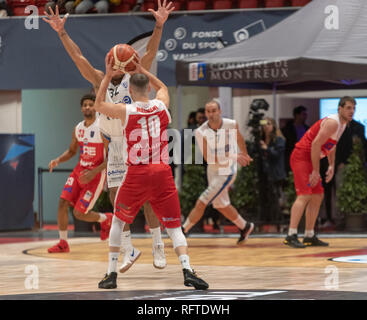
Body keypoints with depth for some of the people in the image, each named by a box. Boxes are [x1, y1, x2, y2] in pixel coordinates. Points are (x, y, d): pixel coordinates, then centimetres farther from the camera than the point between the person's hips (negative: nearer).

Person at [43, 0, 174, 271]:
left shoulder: (135, 79, -6)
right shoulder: (100, 83, 3)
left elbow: (150, 53, -18)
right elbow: (79, 58, -1)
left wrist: (159, 25, -31)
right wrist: (62, 33, -10)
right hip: (116, 147, 4)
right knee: (117, 201, 2)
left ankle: (158, 245, 8)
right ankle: (129, 251, 13)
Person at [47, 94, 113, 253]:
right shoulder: (78, 129, 6)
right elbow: (72, 151, 20)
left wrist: (94, 172, -26)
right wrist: (58, 160, 0)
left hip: (96, 174, -6)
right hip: (80, 170, 6)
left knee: (79, 213, -6)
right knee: (62, 203, -8)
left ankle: (105, 219, 25)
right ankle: (63, 243, 3)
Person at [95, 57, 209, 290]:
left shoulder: (125, 111, -3)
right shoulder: (162, 105, 5)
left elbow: (99, 105, 18)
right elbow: (162, 87, 32)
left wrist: (108, 76, 21)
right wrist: (142, 70, 33)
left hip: (137, 174, -2)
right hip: (163, 174, 2)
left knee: (118, 221, 17)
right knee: (174, 226, 5)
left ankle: (111, 274, 14)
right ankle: (187, 270, -15)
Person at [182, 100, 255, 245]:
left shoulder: (231, 124, -14)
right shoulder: (201, 132, -16)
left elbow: (239, 139, 10)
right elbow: (208, 158, -21)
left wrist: (245, 155, 26)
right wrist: (232, 156, -29)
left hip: (227, 171, -4)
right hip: (212, 171, 4)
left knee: (201, 203, -11)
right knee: (221, 205, 18)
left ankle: (182, 231, -2)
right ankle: (245, 227, 41)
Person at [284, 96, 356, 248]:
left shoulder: (342, 124, 13)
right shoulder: (333, 123, -19)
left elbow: (331, 145, 26)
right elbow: (315, 144, -25)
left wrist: (331, 166, 13)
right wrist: (316, 171, -21)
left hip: (309, 160, 11)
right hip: (301, 157, -11)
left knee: (317, 196, 12)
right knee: (304, 195, -19)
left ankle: (309, 236, 17)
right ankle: (291, 236, -25)